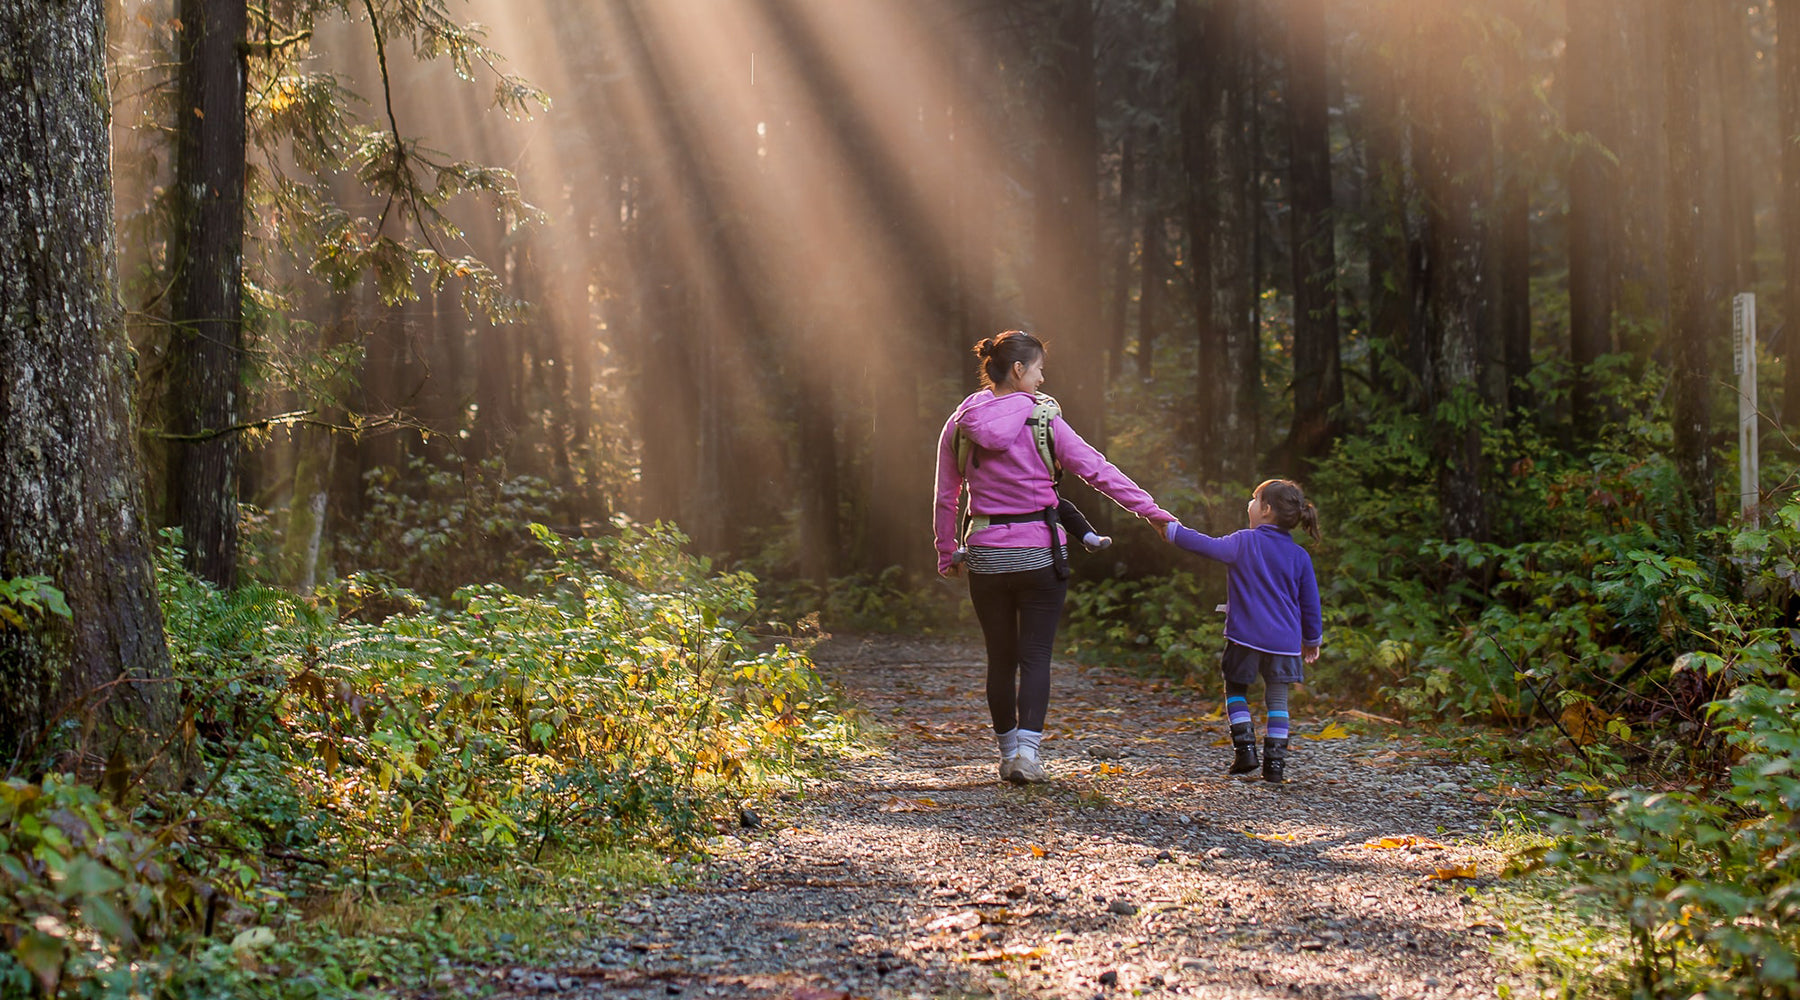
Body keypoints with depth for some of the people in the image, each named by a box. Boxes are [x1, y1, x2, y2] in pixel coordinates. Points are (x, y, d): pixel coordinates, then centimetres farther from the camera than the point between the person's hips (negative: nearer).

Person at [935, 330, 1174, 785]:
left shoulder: (959, 426, 2)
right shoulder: (1043, 422, -8)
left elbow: (945, 498, 7)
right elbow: (1097, 470, -7)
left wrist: (948, 554, 17)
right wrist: (1151, 510, -2)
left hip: (985, 556, 3)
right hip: (1039, 554, -3)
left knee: (1000, 657, 13)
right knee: (1035, 655, 1)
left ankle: (1008, 752, 19)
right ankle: (1027, 750, -12)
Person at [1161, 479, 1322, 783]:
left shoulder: (1244, 542, -6)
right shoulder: (1299, 556, 5)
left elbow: (1209, 546, -10)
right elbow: (1310, 602, 9)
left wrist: (1172, 531, 2)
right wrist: (1312, 640, 21)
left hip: (1246, 637, -2)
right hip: (1284, 641, 2)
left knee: (1236, 690, 16)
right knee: (1277, 700, 8)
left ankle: (1245, 747, 3)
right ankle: (1275, 762, 2)